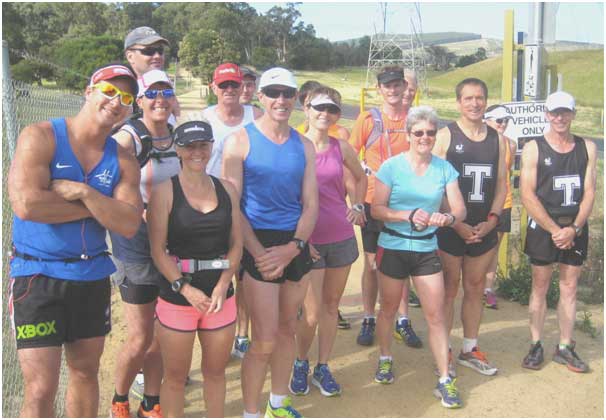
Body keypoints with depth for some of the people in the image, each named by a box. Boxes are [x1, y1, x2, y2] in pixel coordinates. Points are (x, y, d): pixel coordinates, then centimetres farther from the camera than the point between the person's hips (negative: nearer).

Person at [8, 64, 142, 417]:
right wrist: (97, 208, -14)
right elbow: (27, 204, -24)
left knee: (86, 372, 19)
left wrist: (83, 193, -21)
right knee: (41, 391, -4)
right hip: (37, 275, -5)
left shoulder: (123, 160, 3)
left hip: (93, 276, 5)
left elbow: (128, 225, -9)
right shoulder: (40, 137, -9)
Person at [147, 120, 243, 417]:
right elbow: (158, 250, -9)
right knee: (175, 376, 7)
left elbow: (236, 243, 4)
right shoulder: (165, 192, -6)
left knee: (215, 371, 15)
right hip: (177, 295, -3)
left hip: (220, 295, 3)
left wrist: (222, 286, -8)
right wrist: (186, 289, -17)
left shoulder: (226, 189, 5)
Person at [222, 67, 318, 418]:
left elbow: (311, 204, 6)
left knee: (288, 329, 15)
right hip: (259, 245, -5)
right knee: (265, 341, -5)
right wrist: (259, 253, -15)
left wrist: (292, 248, -9)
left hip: (296, 246, 5)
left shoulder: (304, 146, 8)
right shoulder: (240, 141, -5)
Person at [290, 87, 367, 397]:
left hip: (341, 237, 4)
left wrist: (358, 206, 10)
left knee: (331, 305, 12)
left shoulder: (341, 148, 4)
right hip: (307, 240, -4)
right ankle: (300, 363, 23)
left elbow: (360, 177, 23)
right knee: (312, 313, -4)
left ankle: (322, 368, 27)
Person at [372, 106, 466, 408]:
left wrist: (448, 218, -25)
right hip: (393, 247, -1)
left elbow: (460, 209, -3)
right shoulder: (392, 166, -7)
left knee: (436, 315, 0)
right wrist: (409, 216, -24)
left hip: (427, 249, 1)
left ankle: (444, 380, 10)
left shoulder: (444, 168, 0)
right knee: (389, 309, 15)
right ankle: (385, 360, 38)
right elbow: (376, 209, -10)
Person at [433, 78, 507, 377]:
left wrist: (491, 220, -4)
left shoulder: (497, 139, 8)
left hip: (484, 229, 4)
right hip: (449, 229, -4)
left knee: (475, 289, 14)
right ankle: (443, 353, 17)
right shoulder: (446, 135, -6)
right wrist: (456, 223, -13)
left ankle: (470, 349, 28)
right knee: (448, 290, 4)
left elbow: (501, 184, 10)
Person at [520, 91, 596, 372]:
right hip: (542, 227, -3)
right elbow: (527, 195, -9)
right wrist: (554, 229, -13)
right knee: (540, 287, 5)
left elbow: (589, 192, 1)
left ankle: (565, 348, 19)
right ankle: (536, 346, 16)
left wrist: (574, 228, -11)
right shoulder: (533, 149, -3)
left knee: (569, 288, 9)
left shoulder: (587, 148, 6)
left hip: (575, 228, 3)